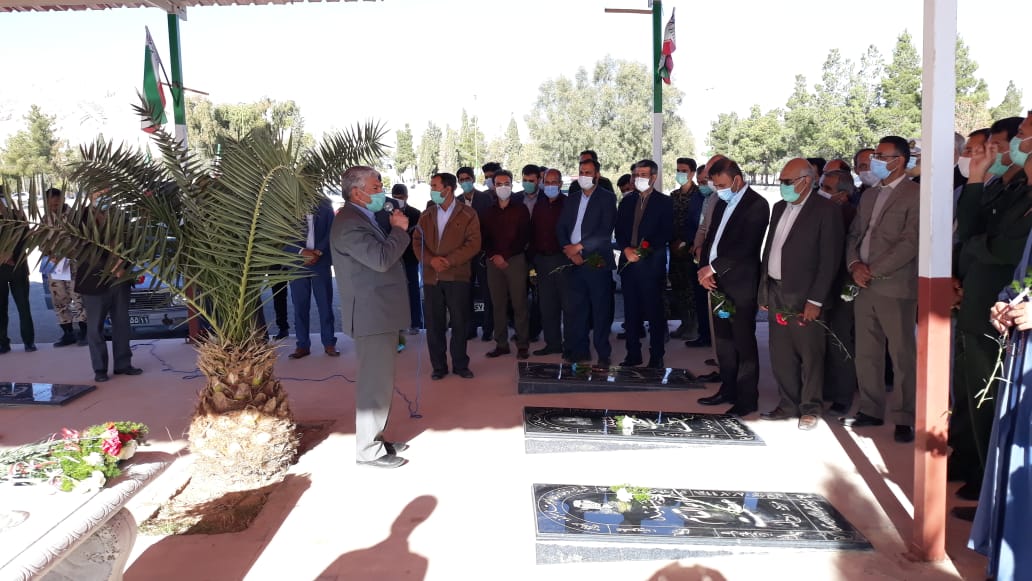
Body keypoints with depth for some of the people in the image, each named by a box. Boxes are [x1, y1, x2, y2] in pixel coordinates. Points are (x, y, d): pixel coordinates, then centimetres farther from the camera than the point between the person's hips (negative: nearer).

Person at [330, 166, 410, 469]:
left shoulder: (362, 219, 17)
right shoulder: (349, 222, -18)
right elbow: (381, 258, -28)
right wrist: (399, 229, -16)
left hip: (380, 313, 11)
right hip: (372, 315, -11)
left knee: (378, 382, 18)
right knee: (376, 384, -5)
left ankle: (376, 438, 30)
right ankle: (369, 450, 5)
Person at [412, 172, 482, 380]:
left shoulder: (468, 214, 0)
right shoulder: (426, 215, 12)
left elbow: (473, 244, -7)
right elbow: (417, 242, 6)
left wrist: (449, 260, -16)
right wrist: (431, 260, -13)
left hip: (457, 276, -3)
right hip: (431, 277, 3)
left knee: (459, 323, 4)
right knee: (434, 324, 5)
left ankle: (460, 364, 17)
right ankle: (438, 365, 16)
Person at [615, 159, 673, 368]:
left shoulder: (664, 202, 2)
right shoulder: (627, 201, 15)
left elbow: (666, 234, -5)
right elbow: (619, 231, 13)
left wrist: (642, 251, -14)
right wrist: (626, 249, -6)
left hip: (652, 263, -4)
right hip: (628, 263, 4)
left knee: (654, 312, -1)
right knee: (631, 312, 8)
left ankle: (657, 357, 7)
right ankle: (633, 354, 17)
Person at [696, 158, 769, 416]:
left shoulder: (756, 205, -11)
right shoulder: (722, 203, 15)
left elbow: (746, 247, -19)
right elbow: (711, 238, 16)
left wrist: (713, 267, -15)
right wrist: (704, 269, 0)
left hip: (741, 286, -8)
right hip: (717, 283, 8)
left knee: (744, 343, -1)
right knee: (723, 341, 13)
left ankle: (747, 399, 8)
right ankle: (728, 390, 25)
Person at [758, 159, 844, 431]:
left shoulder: (825, 211, -8)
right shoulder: (779, 208, 13)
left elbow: (830, 260, -11)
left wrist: (815, 301, -15)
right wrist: (763, 291, 11)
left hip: (803, 297, -6)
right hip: (776, 294, 7)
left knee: (810, 355, 4)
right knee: (781, 356, 12)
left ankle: (810, 408, 17)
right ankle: (788, 405, 24)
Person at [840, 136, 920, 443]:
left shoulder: (914, 195, -6)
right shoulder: (869, 195, 18)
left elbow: (910, 242, -14)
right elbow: (853, 235, 16)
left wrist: (873, 270, -14)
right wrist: (854, 265, -2)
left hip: (895, 287, -7)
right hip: (864, 286, 7)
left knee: (902, 356, 0)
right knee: (866, 354, 11)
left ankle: (905, 418, 9)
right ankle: (871, 410, 22)